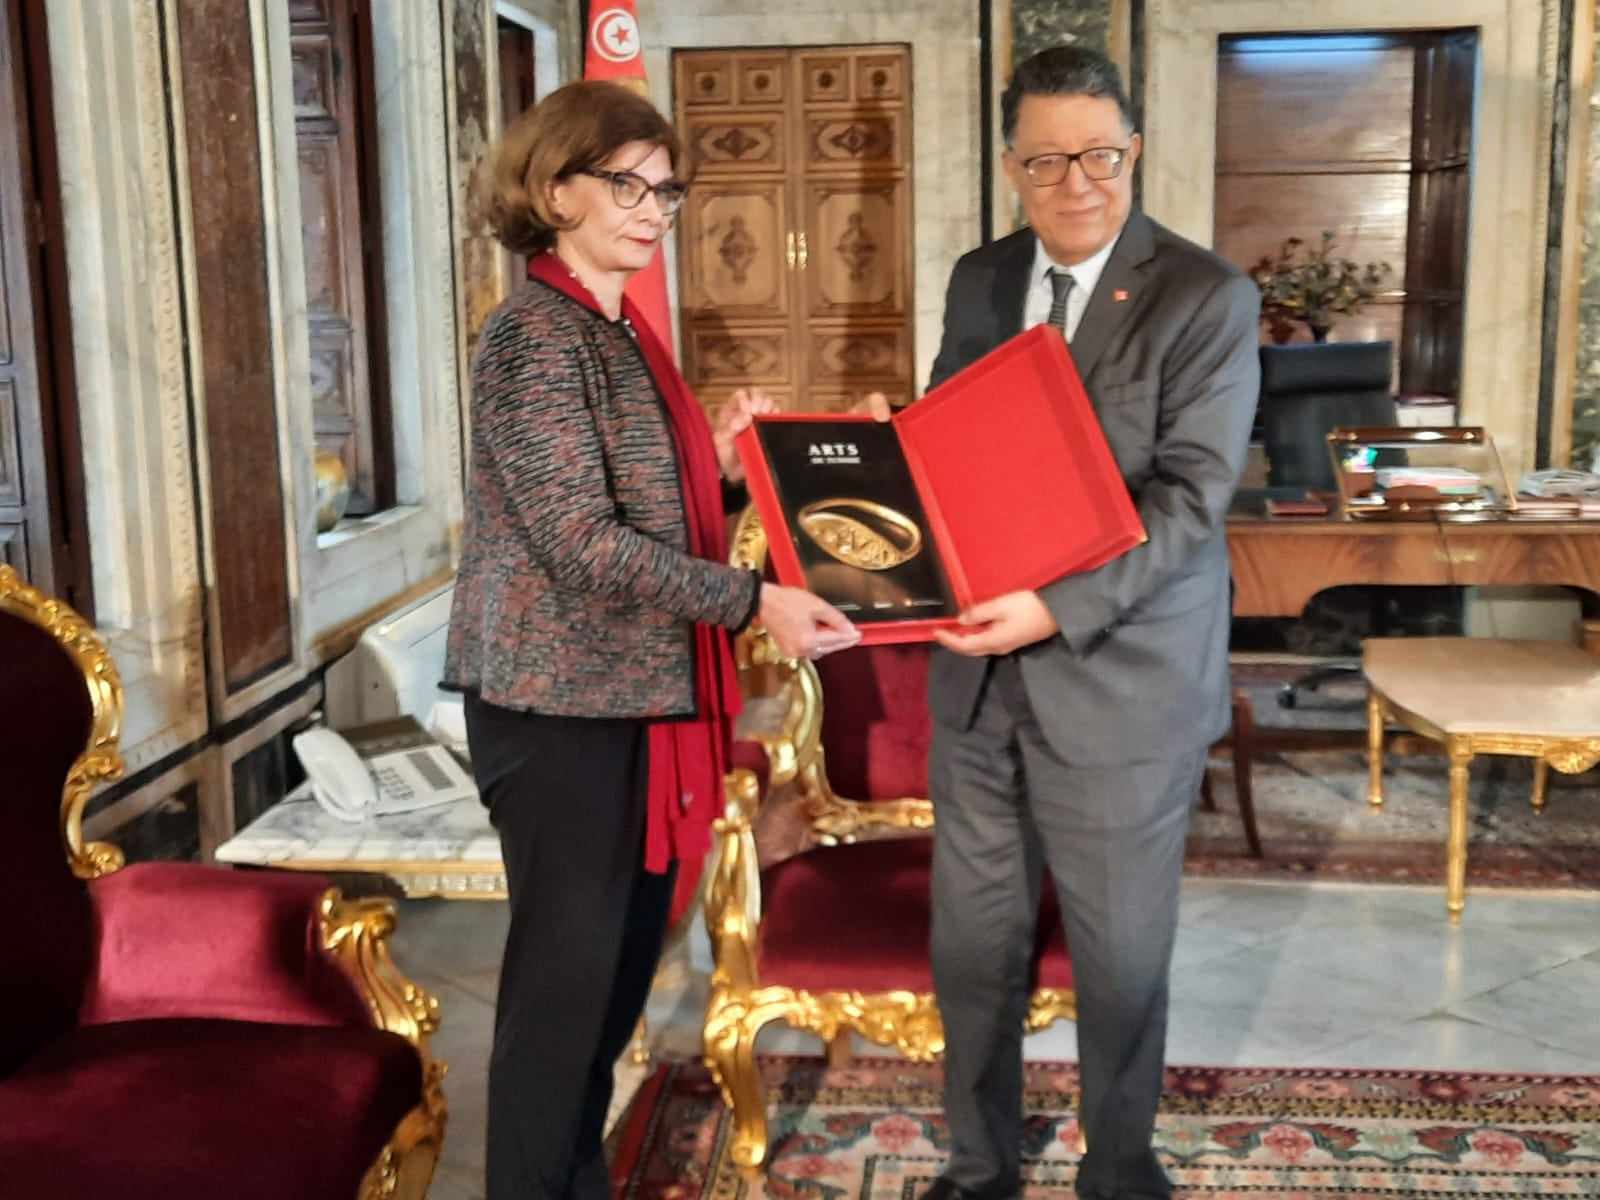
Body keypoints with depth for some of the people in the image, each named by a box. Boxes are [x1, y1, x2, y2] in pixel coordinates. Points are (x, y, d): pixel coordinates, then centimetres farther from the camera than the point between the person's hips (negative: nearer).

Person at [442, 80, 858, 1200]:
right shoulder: (534, 335, -13)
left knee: (625, 959, 16)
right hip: (564, 702, -9)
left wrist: (721, 460, 2)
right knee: (567, 971, 0)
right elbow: (581, 538, -21)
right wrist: (754, 600, -24)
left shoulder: (624, 332, 14)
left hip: (637, 693, 9)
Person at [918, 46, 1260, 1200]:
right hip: (978, 671, 5)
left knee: (1121, 958, 10)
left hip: (1122, 680, -4)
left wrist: (1058, 608, -28)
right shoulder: (979, 281, 9)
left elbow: (1190, 492, -16)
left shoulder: (1208, 298, -8)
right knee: (973, 946, 13)